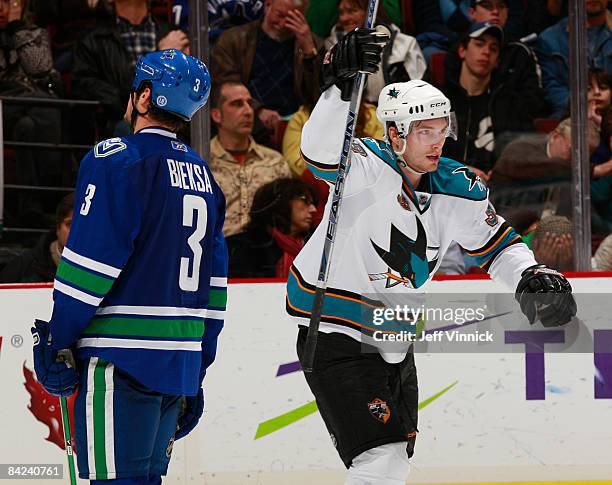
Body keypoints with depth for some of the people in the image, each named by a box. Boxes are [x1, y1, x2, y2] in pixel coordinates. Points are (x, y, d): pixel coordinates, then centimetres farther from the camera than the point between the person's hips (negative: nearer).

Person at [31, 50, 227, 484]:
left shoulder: (118, 160, -10)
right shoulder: (202, 176, 15)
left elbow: (91, 263, -15)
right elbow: (213, 284, 17)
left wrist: (57, 341, -7)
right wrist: (197, 373, 22)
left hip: (121, 361, -8)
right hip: (180, 363, 8)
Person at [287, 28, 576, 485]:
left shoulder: (459, 189, -2)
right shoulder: (368, 167, -20)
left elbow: (498, 245, 10)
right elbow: (321, 150, -41)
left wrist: (531, 276, -11)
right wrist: (341, 84, -58)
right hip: (334, 331, -8)